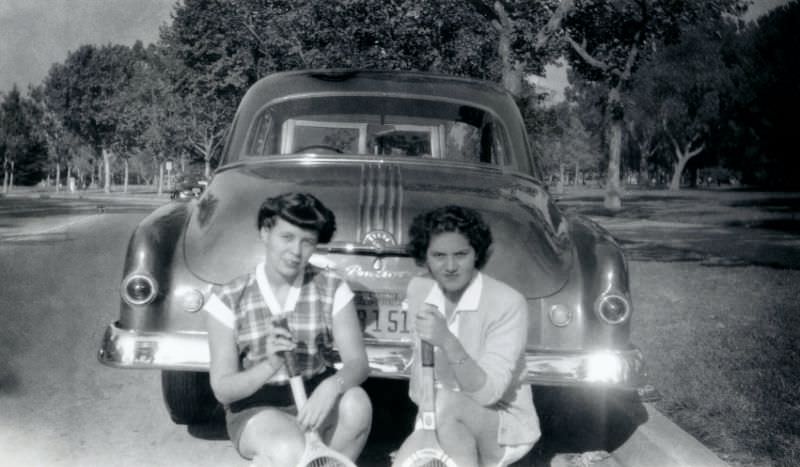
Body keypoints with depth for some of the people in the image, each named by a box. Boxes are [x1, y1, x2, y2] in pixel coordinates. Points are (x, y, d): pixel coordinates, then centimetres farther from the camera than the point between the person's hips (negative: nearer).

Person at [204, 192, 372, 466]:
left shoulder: (332, 289, -2)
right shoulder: (228, 299, -7)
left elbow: (358, 363, -10)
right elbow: (222, 389, -8)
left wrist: (331, 387, -34)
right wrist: (270, 366, -28)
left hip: (316, 399, 3)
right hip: (256, 408, -2)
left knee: (356, 403, -30)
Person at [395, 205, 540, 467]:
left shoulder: (507, 303, -20)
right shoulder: (418, 290, -2)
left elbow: (488, 392, -26)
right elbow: (421, 365, 8)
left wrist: (448, 342, -42)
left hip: (506, 425, -3)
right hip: (444, 423, 4)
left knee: (446, 405, -35)